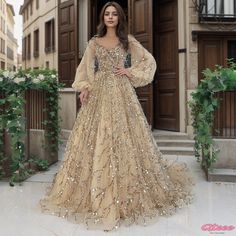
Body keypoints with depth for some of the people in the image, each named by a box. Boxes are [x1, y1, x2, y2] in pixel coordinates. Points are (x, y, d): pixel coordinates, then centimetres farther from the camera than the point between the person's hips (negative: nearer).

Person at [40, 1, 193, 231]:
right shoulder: (94, 43, 13)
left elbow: (149, 62, 11)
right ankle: (97, 194, 12)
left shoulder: (128, 41, 10)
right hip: (99, 95, 2)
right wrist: (84, 87, -3)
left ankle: (125, 192, 5)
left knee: (124, 138, -5)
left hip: (122, 95, -1)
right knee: (96, 140, -1)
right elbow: (85, 69, 14)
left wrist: (130, 72, -2)